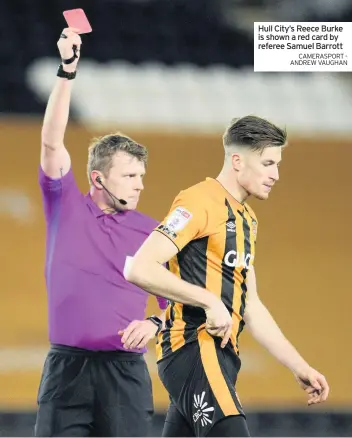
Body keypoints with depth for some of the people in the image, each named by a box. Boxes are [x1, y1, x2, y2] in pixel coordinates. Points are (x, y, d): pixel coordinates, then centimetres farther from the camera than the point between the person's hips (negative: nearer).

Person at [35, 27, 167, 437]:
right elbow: (51, 141, -3)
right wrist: (66, 70, -10)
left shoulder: (151, 231, 8)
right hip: (67, 364, 0)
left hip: (125, 368, 0)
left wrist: (153, 323, -14)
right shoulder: (66, 207, 7)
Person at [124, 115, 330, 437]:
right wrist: (209, 300, -21)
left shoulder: (246, 219, 21)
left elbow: (250, 307, 25)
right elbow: (139, 269, -19)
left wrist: (298, 366, 20)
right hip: (195, 348, -10)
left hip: (220, 354, 10)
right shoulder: (200, 202, -10)